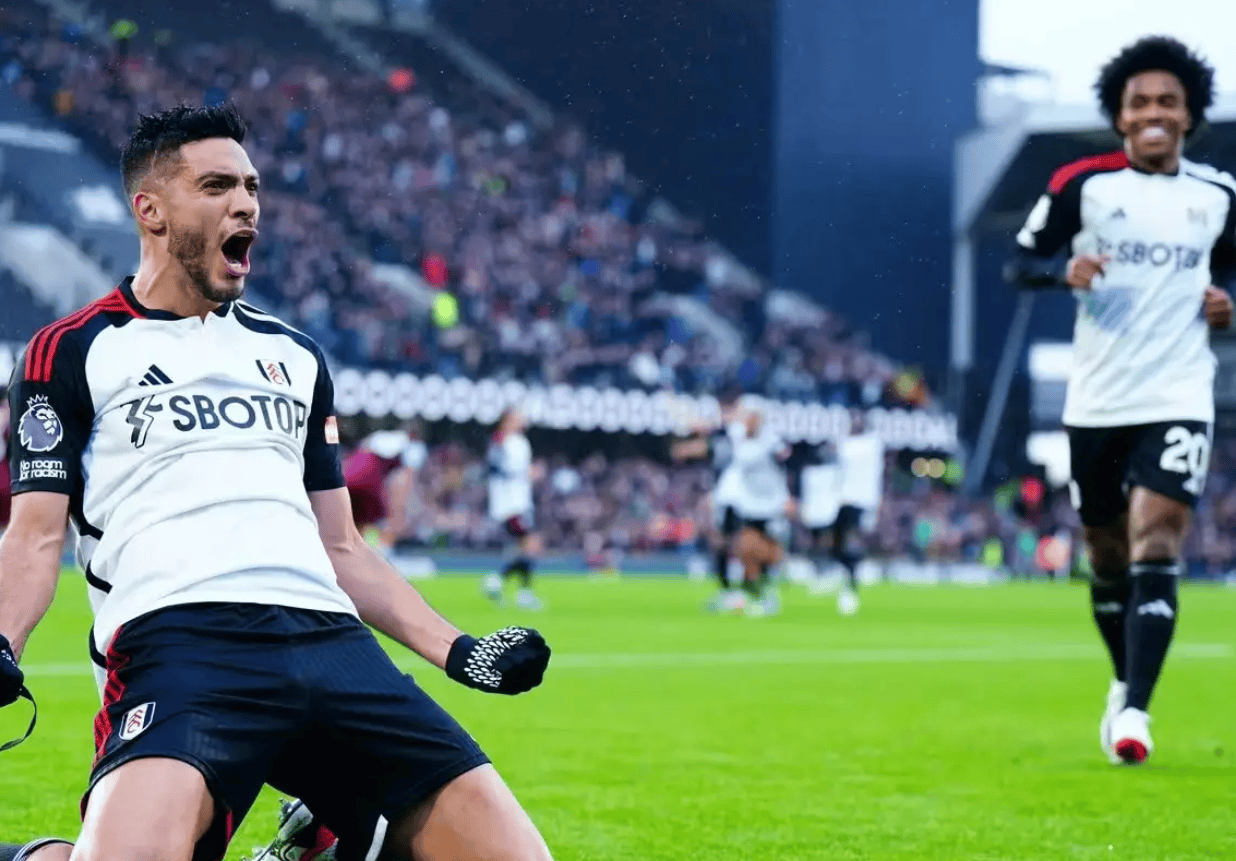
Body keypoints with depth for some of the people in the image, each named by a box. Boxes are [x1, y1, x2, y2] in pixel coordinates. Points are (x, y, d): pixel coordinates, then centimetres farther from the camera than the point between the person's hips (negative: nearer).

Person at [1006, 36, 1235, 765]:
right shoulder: (1083, 184, -2)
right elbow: (1020, 263, 2)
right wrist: (1064, 271, -19)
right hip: (1097, 400, 0)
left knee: (1156, 550, -15)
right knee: (1108, 557, 12)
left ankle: (1135, 710, -19)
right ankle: (1126, 682, 35)